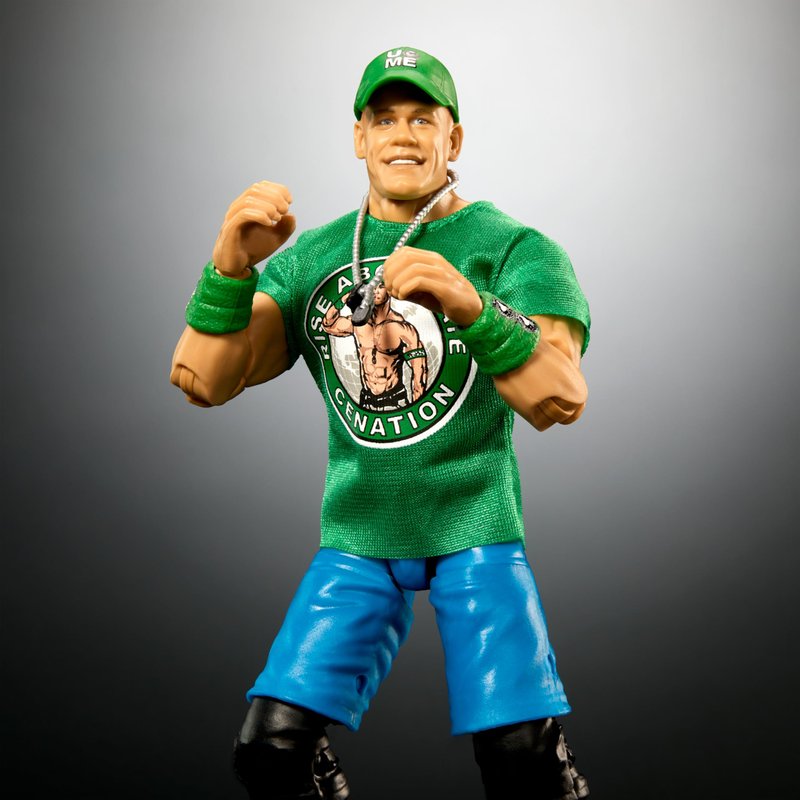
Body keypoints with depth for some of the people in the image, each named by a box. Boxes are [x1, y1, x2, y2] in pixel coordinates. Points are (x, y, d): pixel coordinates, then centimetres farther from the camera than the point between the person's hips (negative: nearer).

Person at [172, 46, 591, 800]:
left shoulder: (514, 249, -4)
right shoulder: (311, 257, 6)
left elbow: (561, 401, -19)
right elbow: (203, 382, -4)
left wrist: (470, 306, -36)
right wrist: (231, 267, -21)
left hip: (473, 527, -2)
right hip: (358, 534, 3)